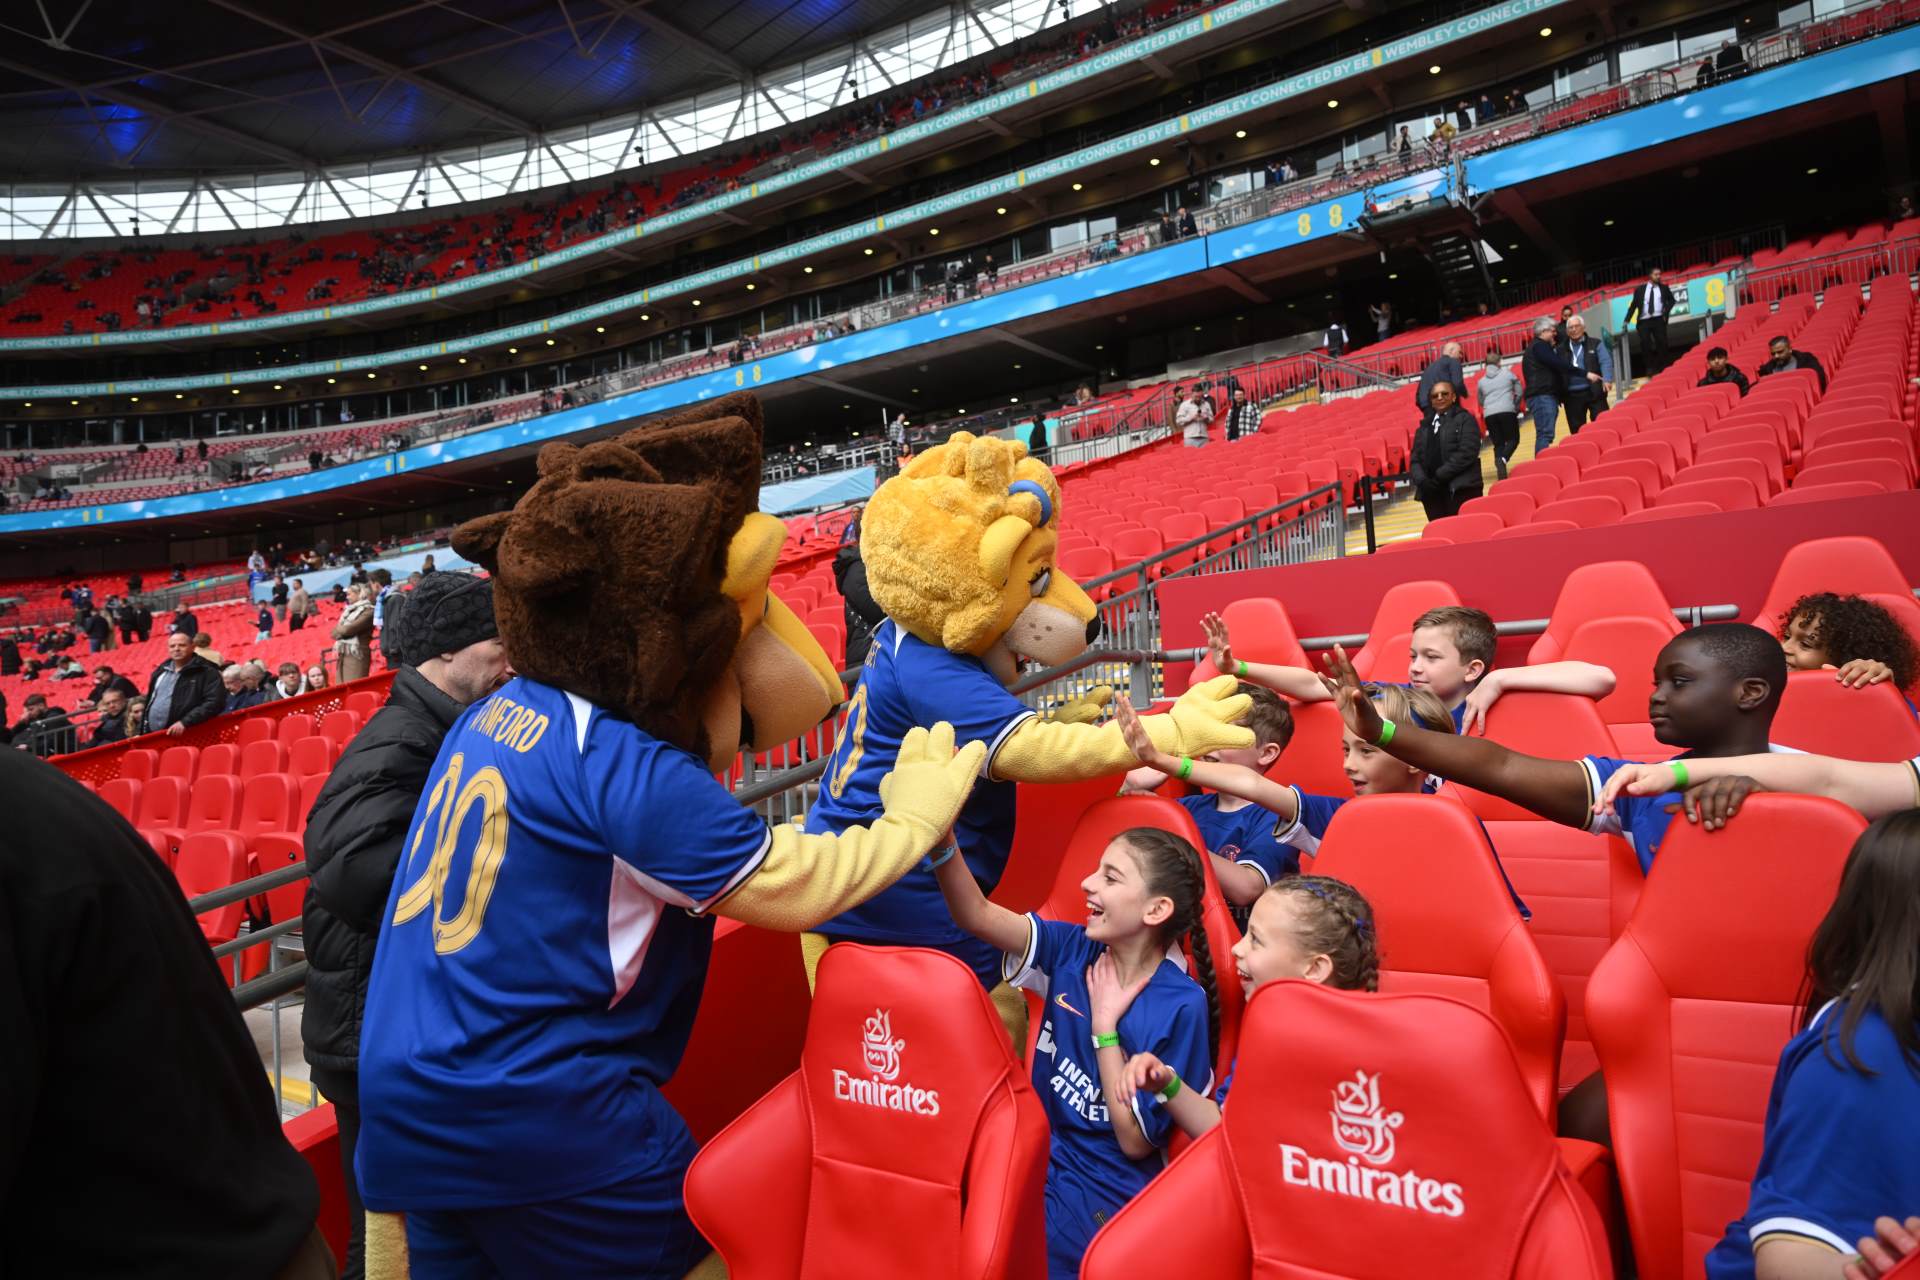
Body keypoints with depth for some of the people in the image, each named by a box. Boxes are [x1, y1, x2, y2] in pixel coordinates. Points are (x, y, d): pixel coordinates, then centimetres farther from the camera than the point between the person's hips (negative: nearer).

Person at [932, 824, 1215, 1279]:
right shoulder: (1072, 951, -3)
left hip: (1103, 1199, -5)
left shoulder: (1182, 1005, -17)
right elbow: (976, 915, -15)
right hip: (1041, 1162, 5)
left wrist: (1105, 1026, -18)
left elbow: (1136, 1141, -15)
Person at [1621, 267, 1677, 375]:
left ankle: (1662, 368, 4)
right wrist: (1627, 320, -2)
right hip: (1644, 321, -1)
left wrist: (1666, 310, -1)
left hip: (1659, 319, 1)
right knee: (1645, 344, -10)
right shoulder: (1640, 290, 9)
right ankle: (1650, 368, -3)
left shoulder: (1664, 288, 13)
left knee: (1662, 343, -3)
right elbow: (1633, 305, 7)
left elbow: (1671, 300, 18)